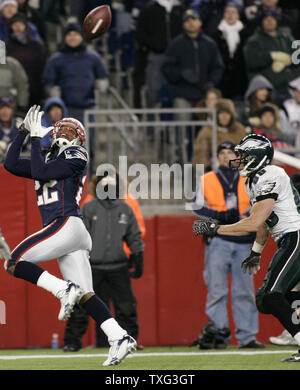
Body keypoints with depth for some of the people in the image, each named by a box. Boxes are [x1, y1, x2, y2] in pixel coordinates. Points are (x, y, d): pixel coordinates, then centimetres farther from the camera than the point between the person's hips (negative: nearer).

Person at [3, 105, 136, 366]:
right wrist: (23, 132, 17)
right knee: (85, 294, -2)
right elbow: (11, 164, 22)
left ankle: (64, 290, -14)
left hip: (67, 225, -8)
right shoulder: (50, 160, 26)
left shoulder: (75, 157, 1)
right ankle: (119, 338, -12)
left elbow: (40, 173, -11)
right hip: (66, 233, 8)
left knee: (14, 263, -8)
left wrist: (36, 138, -3)